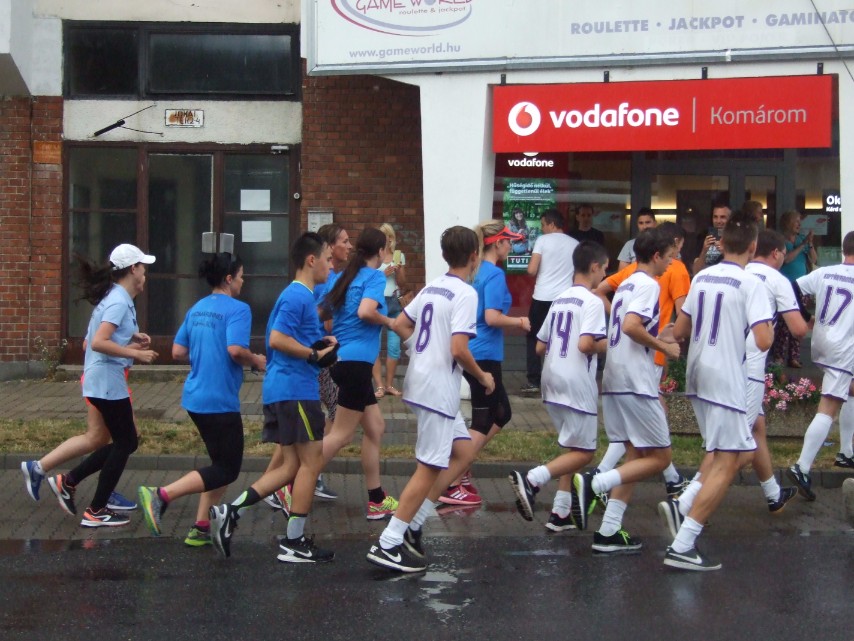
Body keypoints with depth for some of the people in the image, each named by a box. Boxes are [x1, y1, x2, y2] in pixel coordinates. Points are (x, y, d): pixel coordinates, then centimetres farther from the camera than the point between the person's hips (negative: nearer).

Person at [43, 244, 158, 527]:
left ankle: (67, 481, 18)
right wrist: (135, 353, -22)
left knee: (125, 441, 15)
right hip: (107, 380, -10)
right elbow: (97, 343, -27)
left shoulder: (118, 297, 12)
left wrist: (133, 338, 7)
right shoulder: (118, 301, -18)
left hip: (106, 380, 10)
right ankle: (96, 512, 6)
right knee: (124, 443, -1)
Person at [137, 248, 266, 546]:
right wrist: (256, 361, -7)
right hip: (220, 401, -9)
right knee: (227, 469, 0)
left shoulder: (197, 309, 12)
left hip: (195, 397, 9)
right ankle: (161, 495, -12)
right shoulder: (237, 309, -12)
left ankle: (200, 528, 15)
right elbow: (235, 349, -25)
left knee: (221, 463, 18)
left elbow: (178, 352, 11)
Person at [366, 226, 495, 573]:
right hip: (439, 390, -9)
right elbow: (459, 349, -22)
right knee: (430, 467, -3)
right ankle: (389, 544, -3)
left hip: (420, 380, 9)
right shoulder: (465, 293, -15)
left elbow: (400, 324, 17)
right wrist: (483, 377, -7)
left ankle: (413, 526, 18)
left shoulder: (431, 287, 10)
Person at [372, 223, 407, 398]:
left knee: (394, 345, 3)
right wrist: (384, 273, -14)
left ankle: (389, 384, 11)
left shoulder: (399, 256, 9)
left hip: (394, 302, 3)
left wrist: (398, 268, -5)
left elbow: (402, 283, 11)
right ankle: (379, 385, -4)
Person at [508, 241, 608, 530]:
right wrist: (606, 344, -6)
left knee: (572, 449, 18)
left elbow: (540, 346, 16)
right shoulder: (592, 302, -11)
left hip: (552, 382, 8)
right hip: (577, 387, -8)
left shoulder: (559, 300, 13)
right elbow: (586, 344, -24)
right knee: (583, 453, -2)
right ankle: (532, 480, -20)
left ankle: (561, 512, 15)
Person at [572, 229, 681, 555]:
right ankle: (594, 484, -17)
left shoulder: (626, 284, 19)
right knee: (659, 458, -2)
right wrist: (662, 346, -12)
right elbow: (631, 326, -24)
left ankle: (608, 532, 6)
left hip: (614, 380, 9)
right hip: (635, 382, -9)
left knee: (636, 456, 12)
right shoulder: (648, 285, -10)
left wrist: (656, 338, 21)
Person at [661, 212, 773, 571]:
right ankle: (682, 547, -6)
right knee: (725, 466, -2)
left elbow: (678, 332, 15)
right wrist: (770, 328, 1)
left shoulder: (701, 278, 8)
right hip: (726, 382, -8)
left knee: (741, 453, 21)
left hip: (698, 377, 8)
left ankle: (682, 507, 6)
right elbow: (763, 341, -20)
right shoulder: (750, 284, -12)